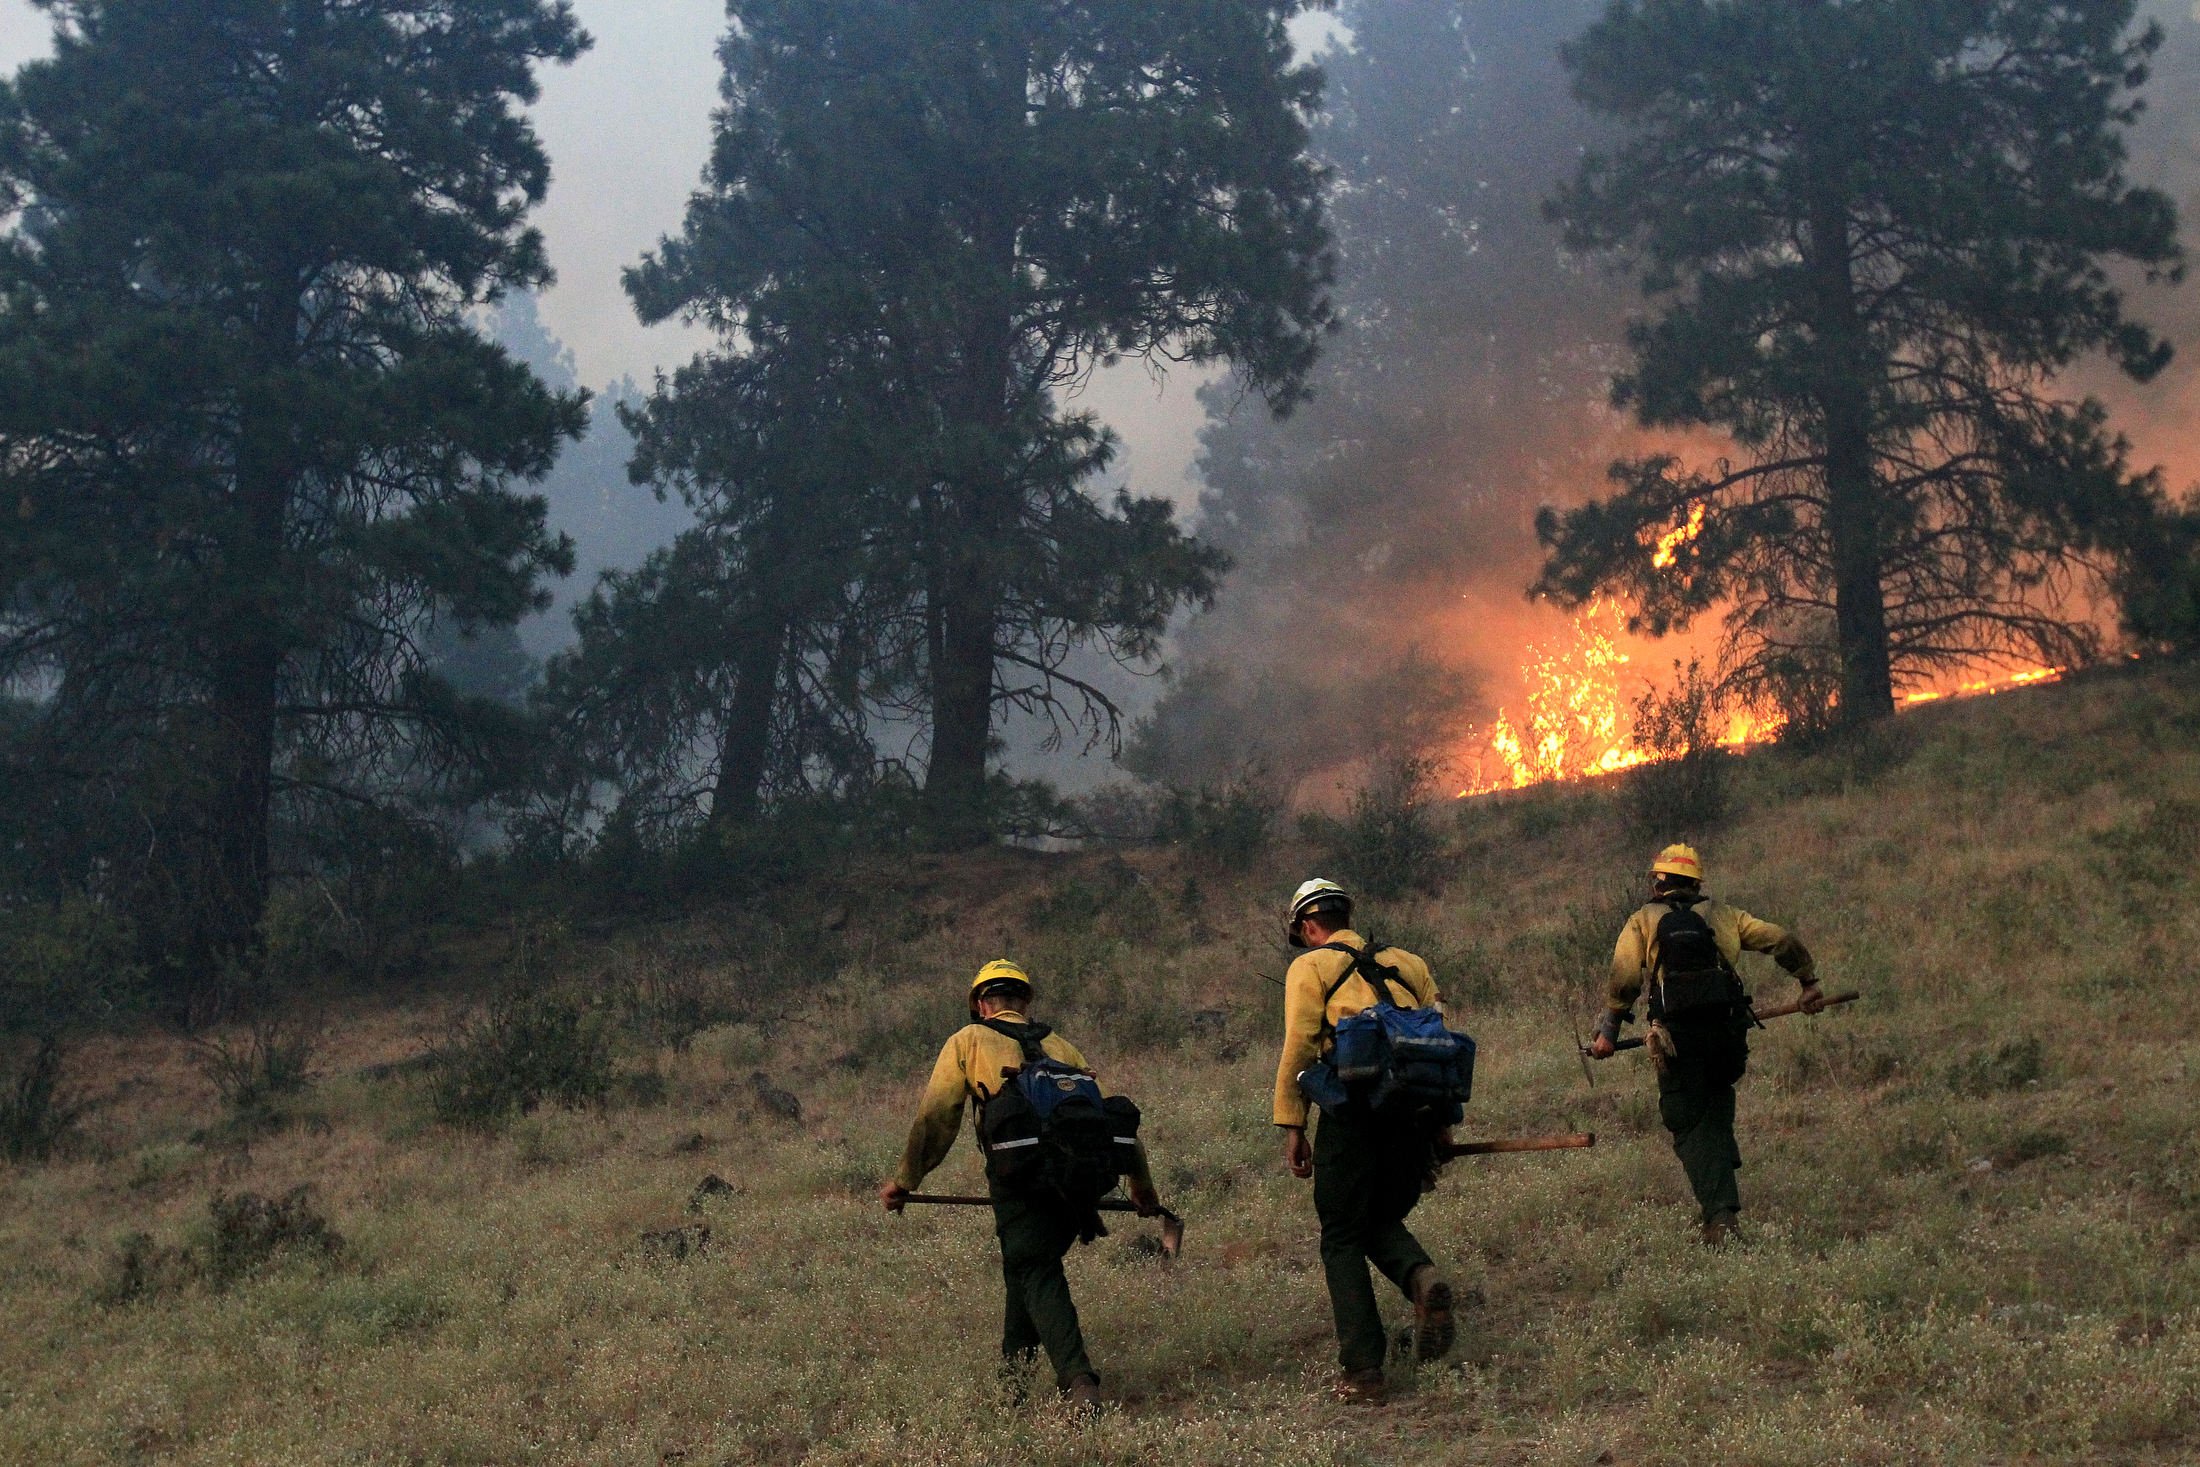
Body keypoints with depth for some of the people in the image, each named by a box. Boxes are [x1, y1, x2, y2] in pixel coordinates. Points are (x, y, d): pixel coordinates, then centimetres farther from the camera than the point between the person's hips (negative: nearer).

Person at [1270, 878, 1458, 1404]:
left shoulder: (1310, 967, 8)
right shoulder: (1407, 962, 22)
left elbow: (1298, 1048, -3)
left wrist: (1292, 1127, -1)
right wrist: (1442, 1123, 20)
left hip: (1353, 1113, -4)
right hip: (1417, 1112, 4)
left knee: (1343, 1241, 6)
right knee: (1384, 1221, 22)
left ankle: (1362, 1372, -3)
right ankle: (1422, 1277, -12)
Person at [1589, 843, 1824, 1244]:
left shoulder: (1643, 921, 9)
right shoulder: (1722, 914, 17)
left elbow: (1624, 980, -4)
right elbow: (1781, 940, 15)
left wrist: (1608, 1030, 2)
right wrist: (1810, 982, 26)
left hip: (1677, 1035, -3)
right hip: (1728, 1029, 3)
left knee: (1689, 1124, 3)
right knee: (1717, 1114, 24)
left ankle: (1720, 1214, -9)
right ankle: (1724, 1204, 15)